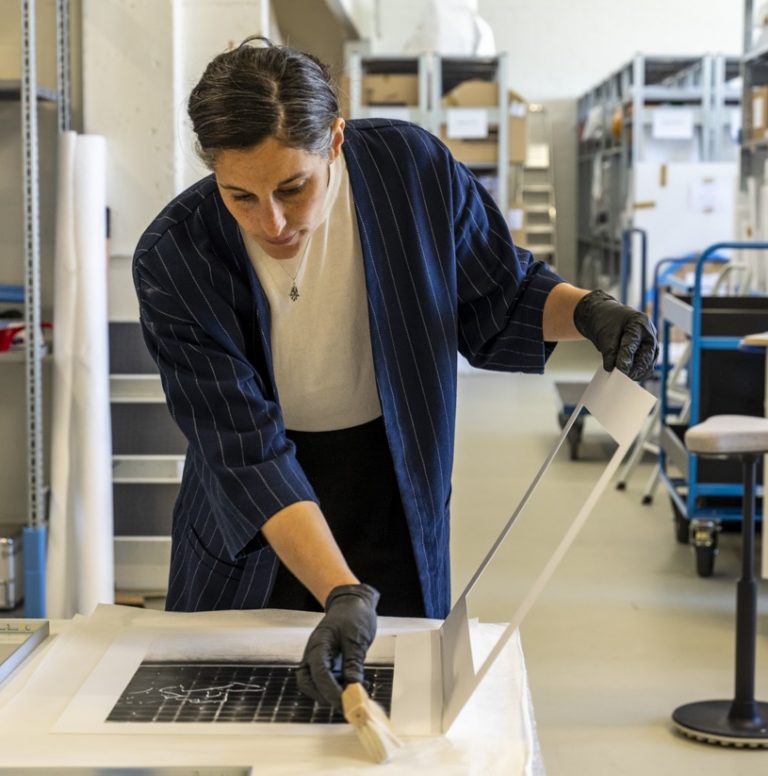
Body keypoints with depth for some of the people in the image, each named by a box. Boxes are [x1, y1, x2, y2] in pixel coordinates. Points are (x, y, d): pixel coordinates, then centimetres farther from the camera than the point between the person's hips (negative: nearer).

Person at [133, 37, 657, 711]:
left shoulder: (413, 169, -19)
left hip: (396, 504, 1)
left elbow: (501, 301, -2)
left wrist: (587, 309, -22)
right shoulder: (172, 259, -24)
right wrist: (343, 593, -39)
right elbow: (246, 456, -28)